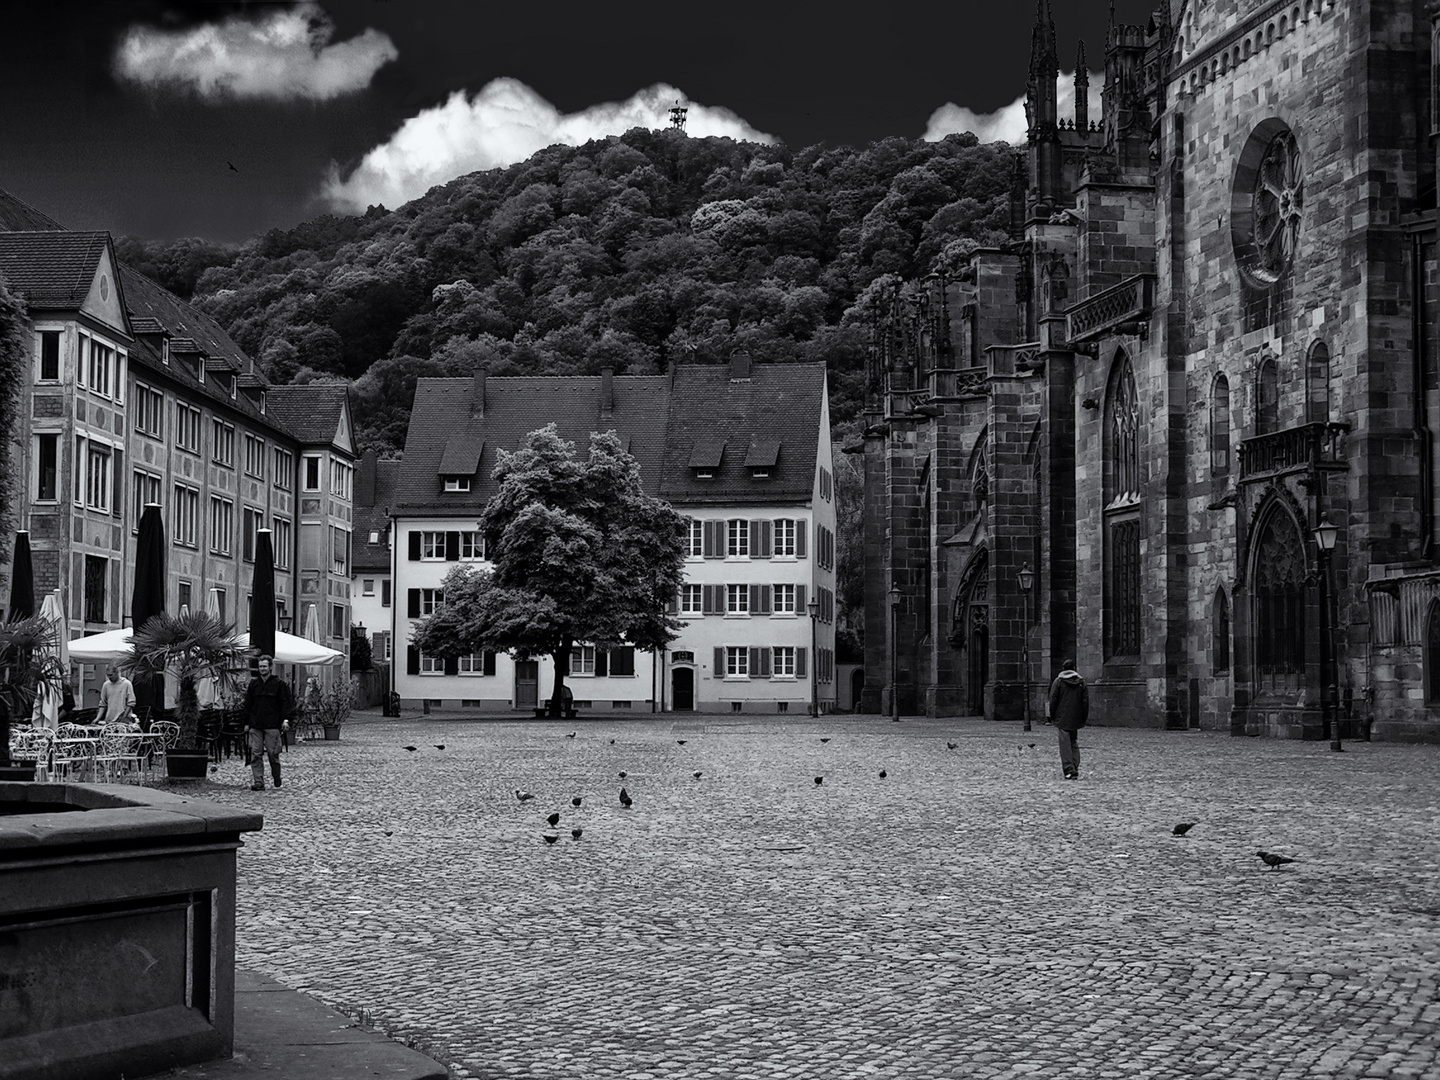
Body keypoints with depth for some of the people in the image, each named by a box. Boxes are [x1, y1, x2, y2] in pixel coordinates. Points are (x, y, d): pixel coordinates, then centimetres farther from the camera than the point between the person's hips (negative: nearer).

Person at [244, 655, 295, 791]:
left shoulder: (279, 684, 1)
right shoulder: (253, 683, 13)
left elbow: (287, 702, -1)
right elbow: (248, 704, 16)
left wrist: (286, 719, -12)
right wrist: (247, 723, 12)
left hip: (272, 725, -3)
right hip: (255, 726, 4)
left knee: (273, 753, -2)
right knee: (256, 754, -2)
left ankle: (277, 778, 19)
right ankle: (258, 782, -2)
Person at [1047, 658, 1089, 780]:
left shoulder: (1058, 681, -2)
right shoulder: (1081, 682, 6)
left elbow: (1053, 700, -4)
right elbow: (1085, 701, 6)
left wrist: (1052, 717, 3)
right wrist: (1084, 718, 11)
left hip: (1062, 719, -3)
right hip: (1076, 719, 3)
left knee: (1065, 744, -3)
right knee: (1074, 743, 14)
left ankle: (1069, 770, -11)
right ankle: (1075, 769, 7)